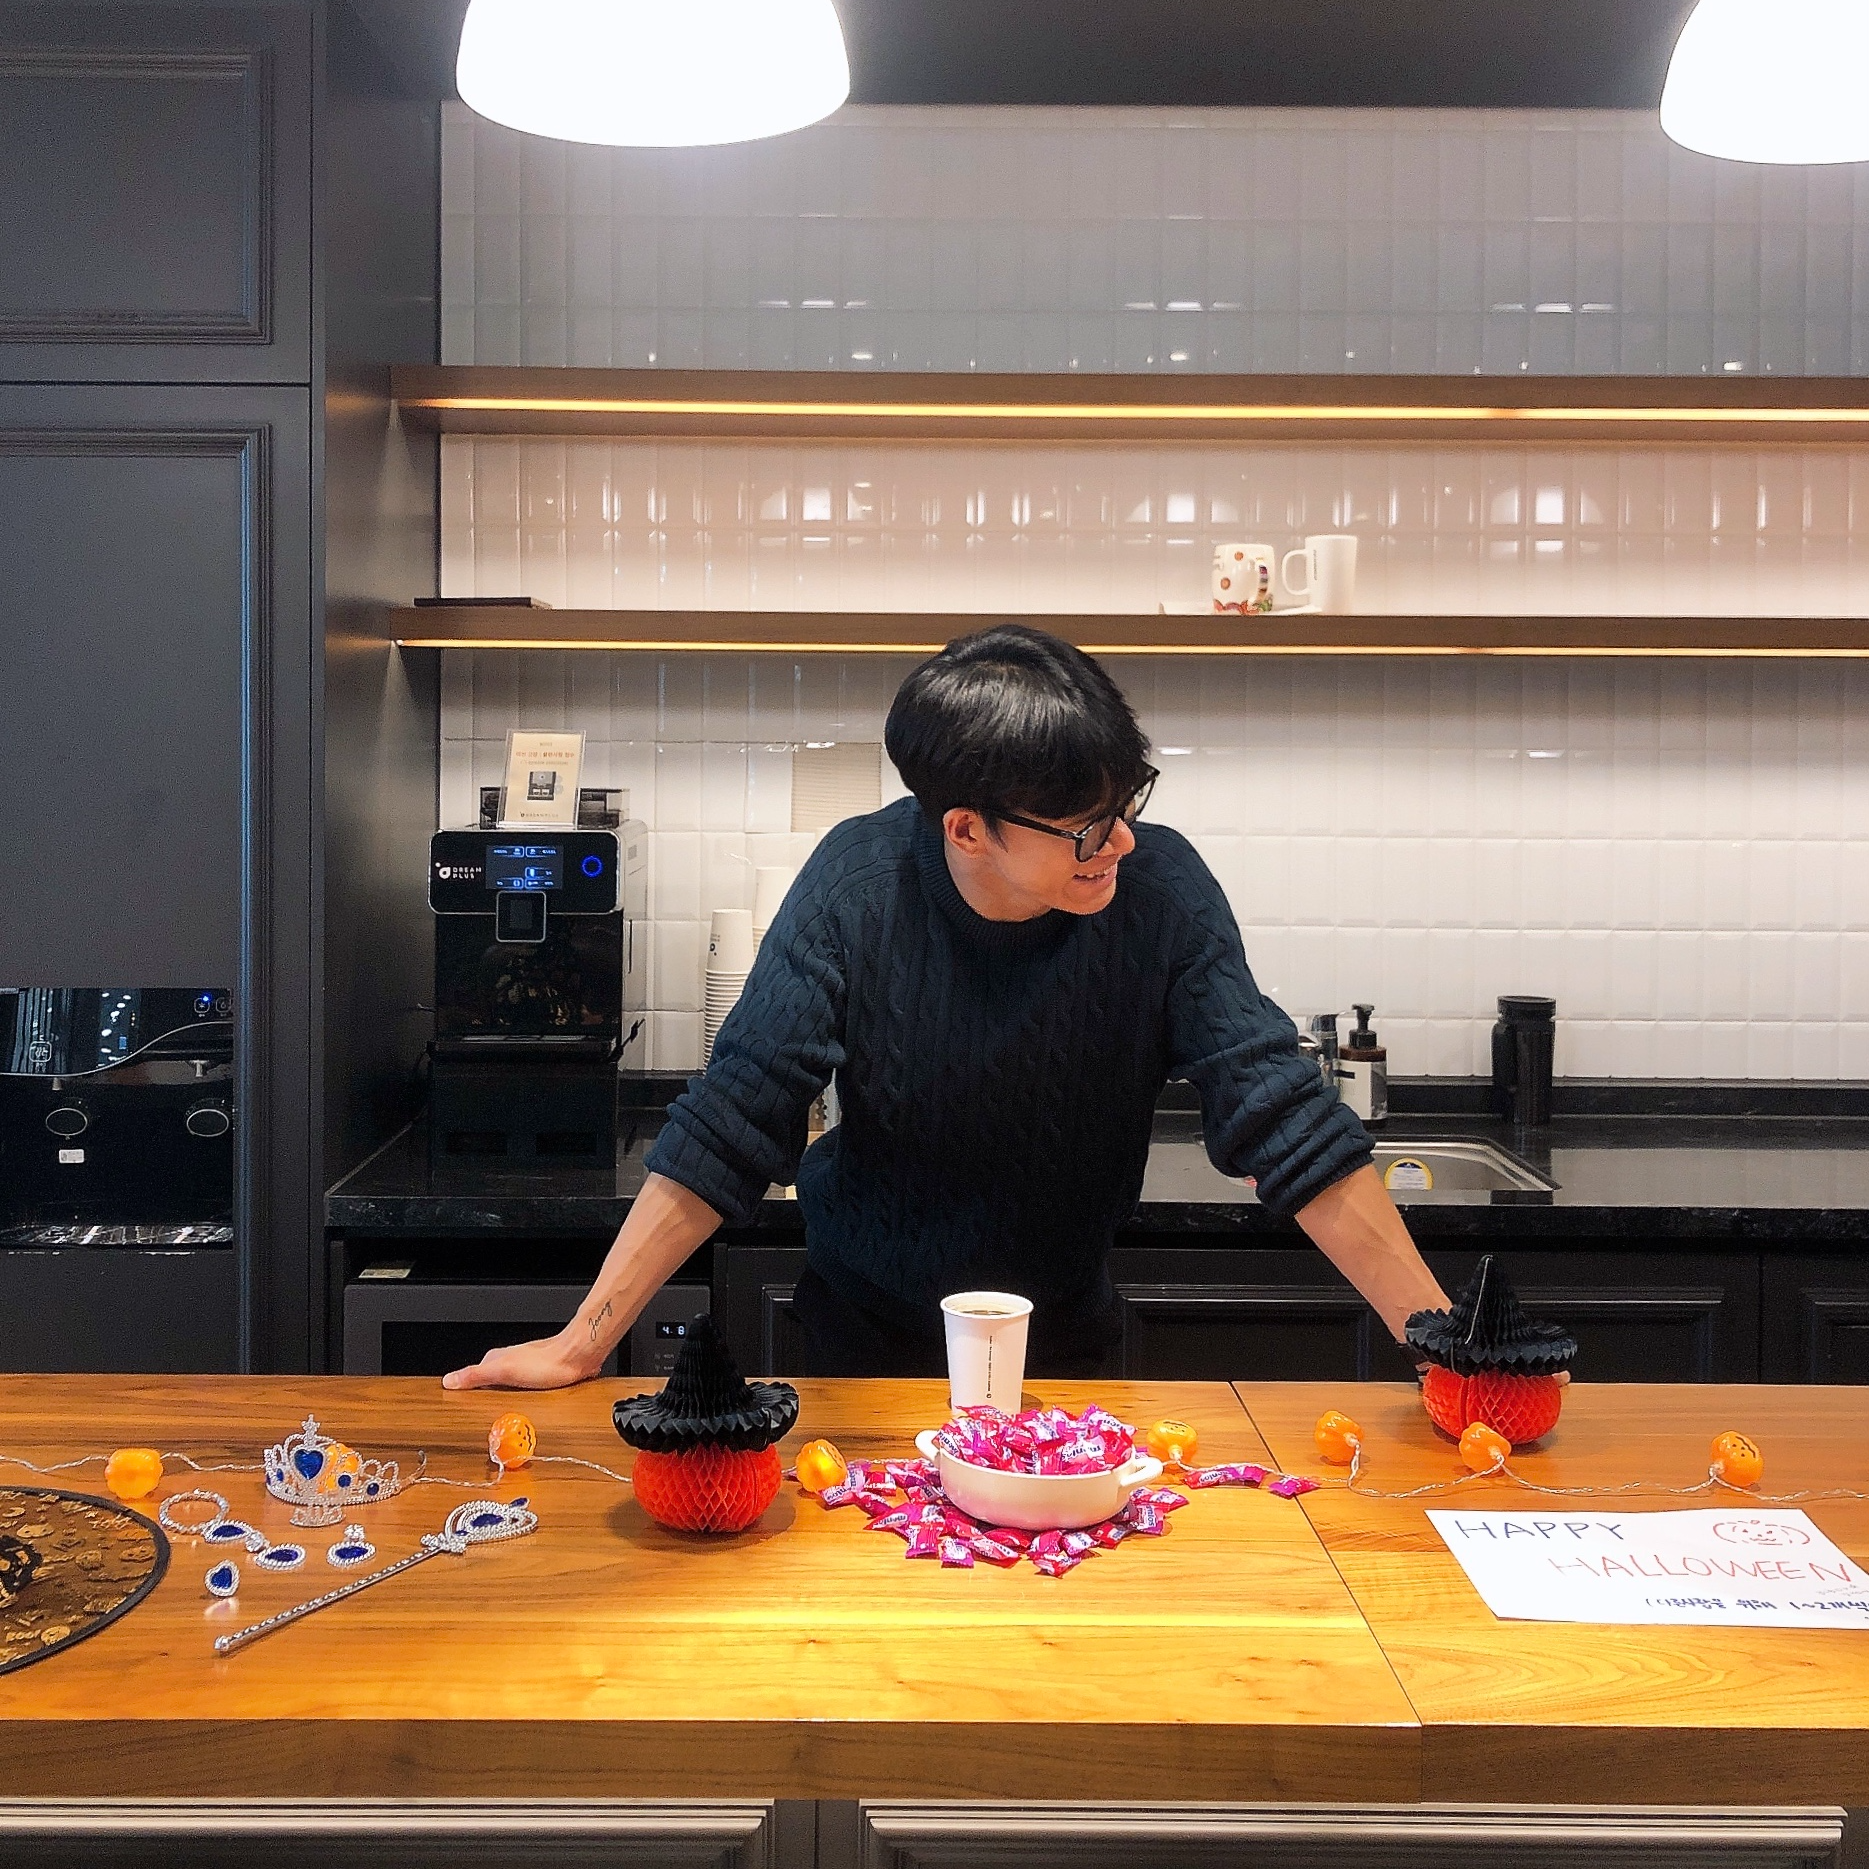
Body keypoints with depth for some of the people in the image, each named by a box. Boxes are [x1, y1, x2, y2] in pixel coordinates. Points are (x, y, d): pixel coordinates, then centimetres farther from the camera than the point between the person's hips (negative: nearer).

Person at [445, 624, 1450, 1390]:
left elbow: (1284, 1122, -22)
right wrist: (584, 1341, -26)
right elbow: (728, 1125, -23)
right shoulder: (860, 881, -24)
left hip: (1064, 1339, 1)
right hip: (868, 1334, 0)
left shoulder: (1159, 885, -23)